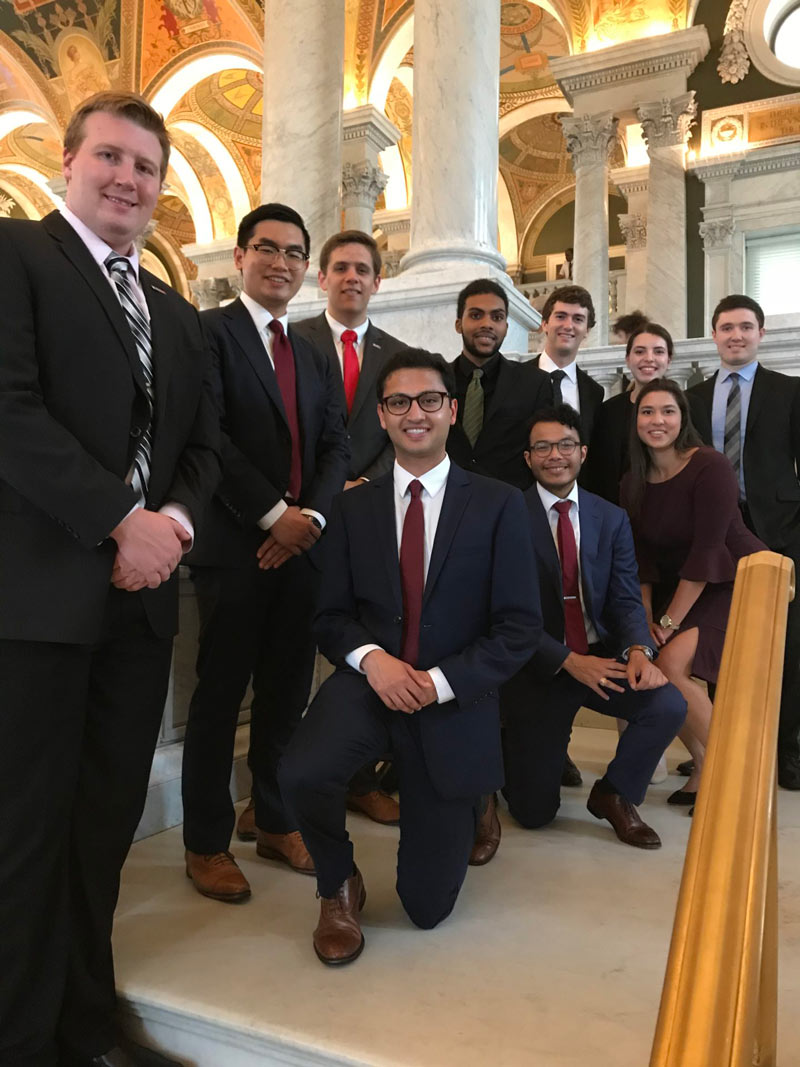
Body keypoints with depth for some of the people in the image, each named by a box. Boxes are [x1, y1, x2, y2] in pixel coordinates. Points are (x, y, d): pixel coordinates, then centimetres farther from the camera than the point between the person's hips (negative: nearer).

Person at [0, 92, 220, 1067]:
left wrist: (176, 519, -3)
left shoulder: (178, 315, 21)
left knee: (107, 822, 12)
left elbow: (202, 444, 18)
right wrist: (122, 521, -15)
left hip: (140, 595, 6)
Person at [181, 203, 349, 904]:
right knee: (220, 696, 2)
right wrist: (273, 515, -14)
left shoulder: (314, 356, 19)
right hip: (235, 547, -5)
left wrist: (312, 515, -5)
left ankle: (277, 823, 26)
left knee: (288, 694, 11)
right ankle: (207, 843, 16)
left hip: (301, 545, 6)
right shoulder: (208, 332, -1)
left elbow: (336, 445, 12)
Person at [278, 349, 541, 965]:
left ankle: (466, 803, 41)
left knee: (428, 905, 6)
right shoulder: (354, 507, 5)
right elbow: (331, 616, 4)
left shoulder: (498, 505, -3)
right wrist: (371, 659, -17)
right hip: (370, 683, 1)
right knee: (301, 774, -33)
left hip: (454, 701, -1)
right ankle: (338, 888, 3)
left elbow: (519, 629, -7)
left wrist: (439, 681, -18)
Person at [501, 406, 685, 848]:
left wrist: (639, 650, -22)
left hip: (602, 659, 4)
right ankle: (508, 749, 34)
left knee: (669, 706, -25)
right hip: (540, 667, -3)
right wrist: (570, 662, -23)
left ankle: (613, 794, 4)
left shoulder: (612, 520, 4)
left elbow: (626, 600, -1)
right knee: (535, 812, -2)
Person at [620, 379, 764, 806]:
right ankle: (702, 767, 8)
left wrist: (671, 621, -18)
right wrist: (647, 618, -7)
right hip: (680, 587, 6)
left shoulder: (710, 467, -18)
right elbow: (641, 557, 3)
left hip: (735, 585, -6)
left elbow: (707, 551, -21)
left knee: (672, 664, -23)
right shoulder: (633, 483, 2)